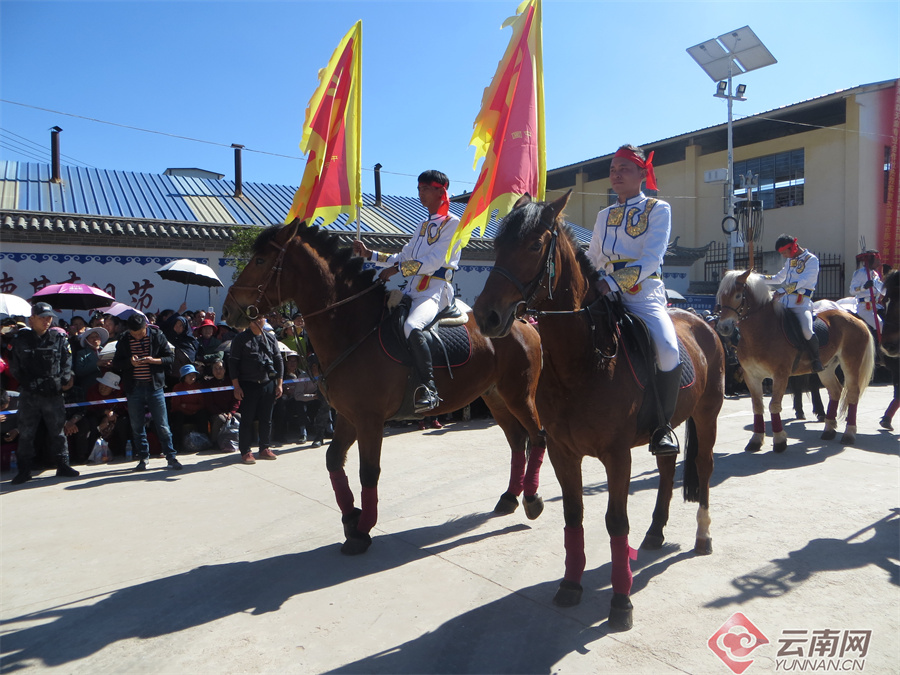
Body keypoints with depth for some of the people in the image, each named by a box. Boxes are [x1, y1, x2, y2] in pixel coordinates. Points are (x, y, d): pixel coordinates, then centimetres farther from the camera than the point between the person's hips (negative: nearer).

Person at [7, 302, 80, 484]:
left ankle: (63, 464, 17)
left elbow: (67, 365, 5)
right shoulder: (21, 340, 4)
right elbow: (14, 367, 5)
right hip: (28, 395, 0)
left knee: (57, 431, 7)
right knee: (26, 433, 5)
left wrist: (60, 380, -8)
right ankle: (25, 470, 15)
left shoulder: (59, 339, 4)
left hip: (53, 394, 0)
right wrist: (28, 382, -6)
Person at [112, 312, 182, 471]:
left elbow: (170, 358, 0)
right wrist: (130, 362, -13)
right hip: (134, 388, 2)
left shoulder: (157, 336, -1)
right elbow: (116, 364, 7)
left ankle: (170, 457, 8)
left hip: (154, 386, -2)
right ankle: (143, 458, 19)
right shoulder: (124, 341, 4)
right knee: (137, 426, 8)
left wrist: (154, 360, -18)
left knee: (162, 425, 0)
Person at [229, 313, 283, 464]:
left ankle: (264, 448, 21)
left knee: (266, 418, 9)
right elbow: (233, 363, -2)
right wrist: (236, 386, -8)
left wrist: (279, 383, 6)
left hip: (268, 383, 3)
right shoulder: (241, 339, -1)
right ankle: (246, 452, 9)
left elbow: (279, 360, 12)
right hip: (248, 385, -3)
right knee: (247, 419, 0)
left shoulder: (271, 337, 10)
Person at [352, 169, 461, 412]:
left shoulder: (453, 223, -2)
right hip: (411, 290, 9)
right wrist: (369, 254, 17)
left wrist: (396, 270, -18)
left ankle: (429, 388, -33)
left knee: (411, 326, -37)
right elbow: (402, 258, 26)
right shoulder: (424, 226, 24)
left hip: (435, 292, -9)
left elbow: (434, 261, -15)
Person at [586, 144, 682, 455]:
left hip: (645, 293, -5)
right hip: (606, 294, 5)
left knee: (668, 349, -30)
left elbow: (651, 258, -12)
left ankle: (662, 425, -9)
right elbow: (593, 259, 24)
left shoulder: (658, 209, 3)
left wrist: (613, 282, -24)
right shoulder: (604, 216, 19)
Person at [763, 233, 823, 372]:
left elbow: (802, 281, -19)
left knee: (807, 330, -29)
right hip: (784, 300, 8)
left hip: (801, 303, -8)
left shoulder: (812, 260, -5)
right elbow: (779, 278, 29)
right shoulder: (790, 261, 18)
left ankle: (816, 359, -6)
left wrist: (782, 291, -30)